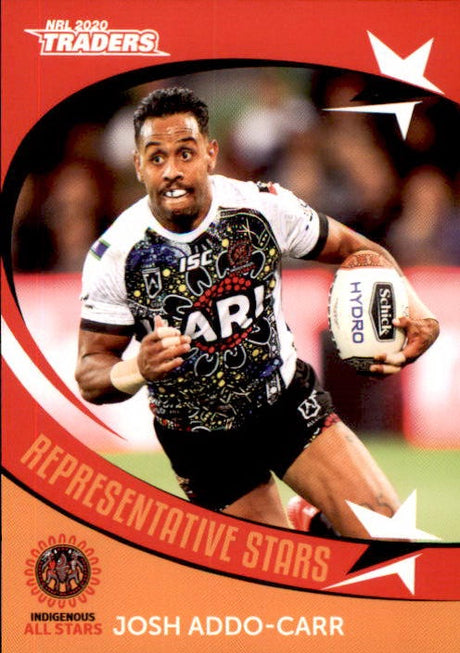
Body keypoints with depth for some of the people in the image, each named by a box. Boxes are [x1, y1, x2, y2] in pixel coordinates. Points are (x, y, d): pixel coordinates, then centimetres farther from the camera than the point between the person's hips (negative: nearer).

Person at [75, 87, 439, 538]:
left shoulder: (264, 207, -15)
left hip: (287, 401, 1)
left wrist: (413, 310, -19)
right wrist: (138, 370, -34)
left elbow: (353, 249, -1)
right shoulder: (114, 256, -17)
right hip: (201, 444, -1)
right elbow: (89, 374, -11)